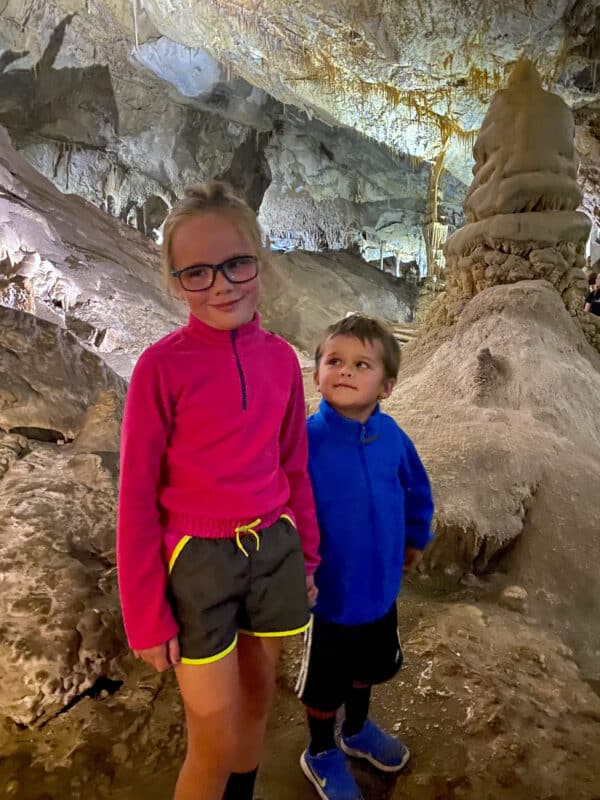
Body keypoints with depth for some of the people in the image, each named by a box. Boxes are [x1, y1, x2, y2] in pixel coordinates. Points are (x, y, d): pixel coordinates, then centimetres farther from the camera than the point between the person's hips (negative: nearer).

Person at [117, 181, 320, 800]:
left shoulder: (280, 357, -2)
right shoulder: (161, 366, -15)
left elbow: (294, 468, 7)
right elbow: (138, 499, -11)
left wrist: (306, 556, 12)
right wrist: (147, 617, -8)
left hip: (273, 550, 5)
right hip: (198, 561, -4)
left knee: (257, 699, 23)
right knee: (216, 742, 8)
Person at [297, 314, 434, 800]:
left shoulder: (391, 436, -13)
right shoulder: (306, 440, -27)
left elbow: (417, 491, 5)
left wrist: (414, 541, 15)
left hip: (381, 586, 5)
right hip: (330, 591, -5)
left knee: (370, 667, 29)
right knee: (325, 684, 19)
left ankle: (358, 730, 59)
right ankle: (321, 754, 49)